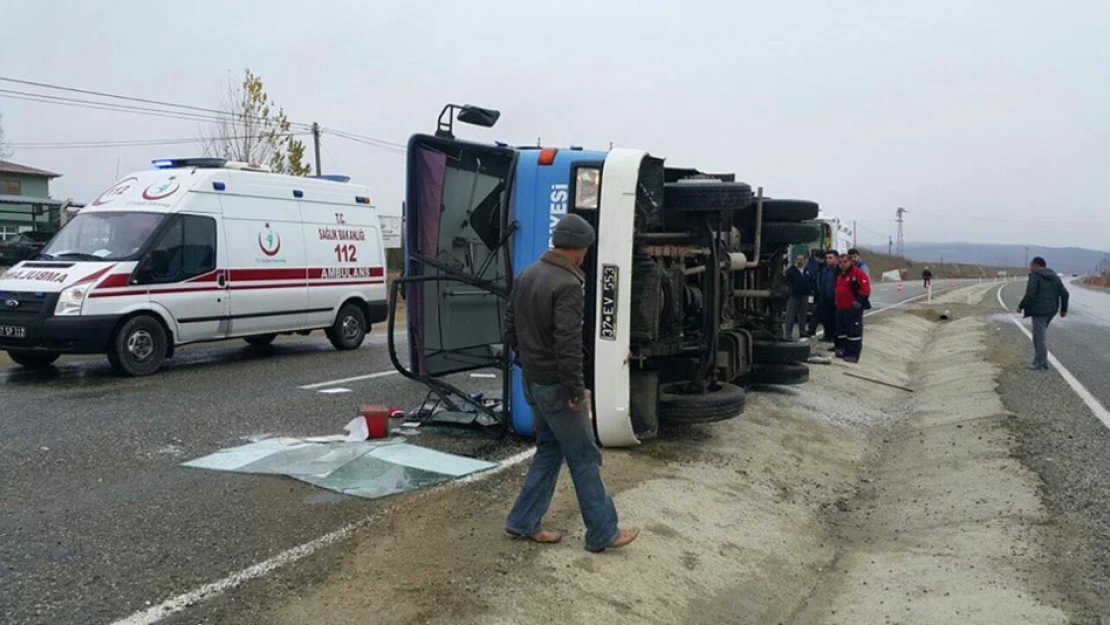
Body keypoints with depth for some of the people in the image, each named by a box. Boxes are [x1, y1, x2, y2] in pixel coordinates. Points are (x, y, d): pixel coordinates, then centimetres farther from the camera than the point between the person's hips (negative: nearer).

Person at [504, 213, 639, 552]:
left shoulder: (526, 275, 7)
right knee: (584, 457, 2)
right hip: (555, 384, -9)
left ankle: (524, 521, 22)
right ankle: (603, 532, 13)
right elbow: (568, 344, -25)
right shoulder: (568, 285, -21)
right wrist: (577, 391, -19)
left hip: (532, 381, 9)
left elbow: (510, 327, 14)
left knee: (549, 449, 19)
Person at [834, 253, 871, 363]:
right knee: (841, 330, 14)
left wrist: (859, 301, -19)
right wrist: (837, 301, 23)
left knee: (854, 331, -7)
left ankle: (853, 354, -7)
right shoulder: (840, 275, 16)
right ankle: (842, 350, 24)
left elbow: (865, 288, -18)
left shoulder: (858, 273, -12)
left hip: (853, 308, -9)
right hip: (841, 308, 9)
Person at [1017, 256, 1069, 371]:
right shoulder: (1054, 276, 14)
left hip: (1039, 311, -8)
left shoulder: (1035, 276, -10)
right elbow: (1064, 293, 11)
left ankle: (1042, 364, 0)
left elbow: (1030, 294, -19)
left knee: (1039, 337, -3)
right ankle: (1038, 360, 20)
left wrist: (1021, 306, -8)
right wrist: (1064, 309, 17)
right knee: (1039, 335, 18)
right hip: (1050, 311, 8)